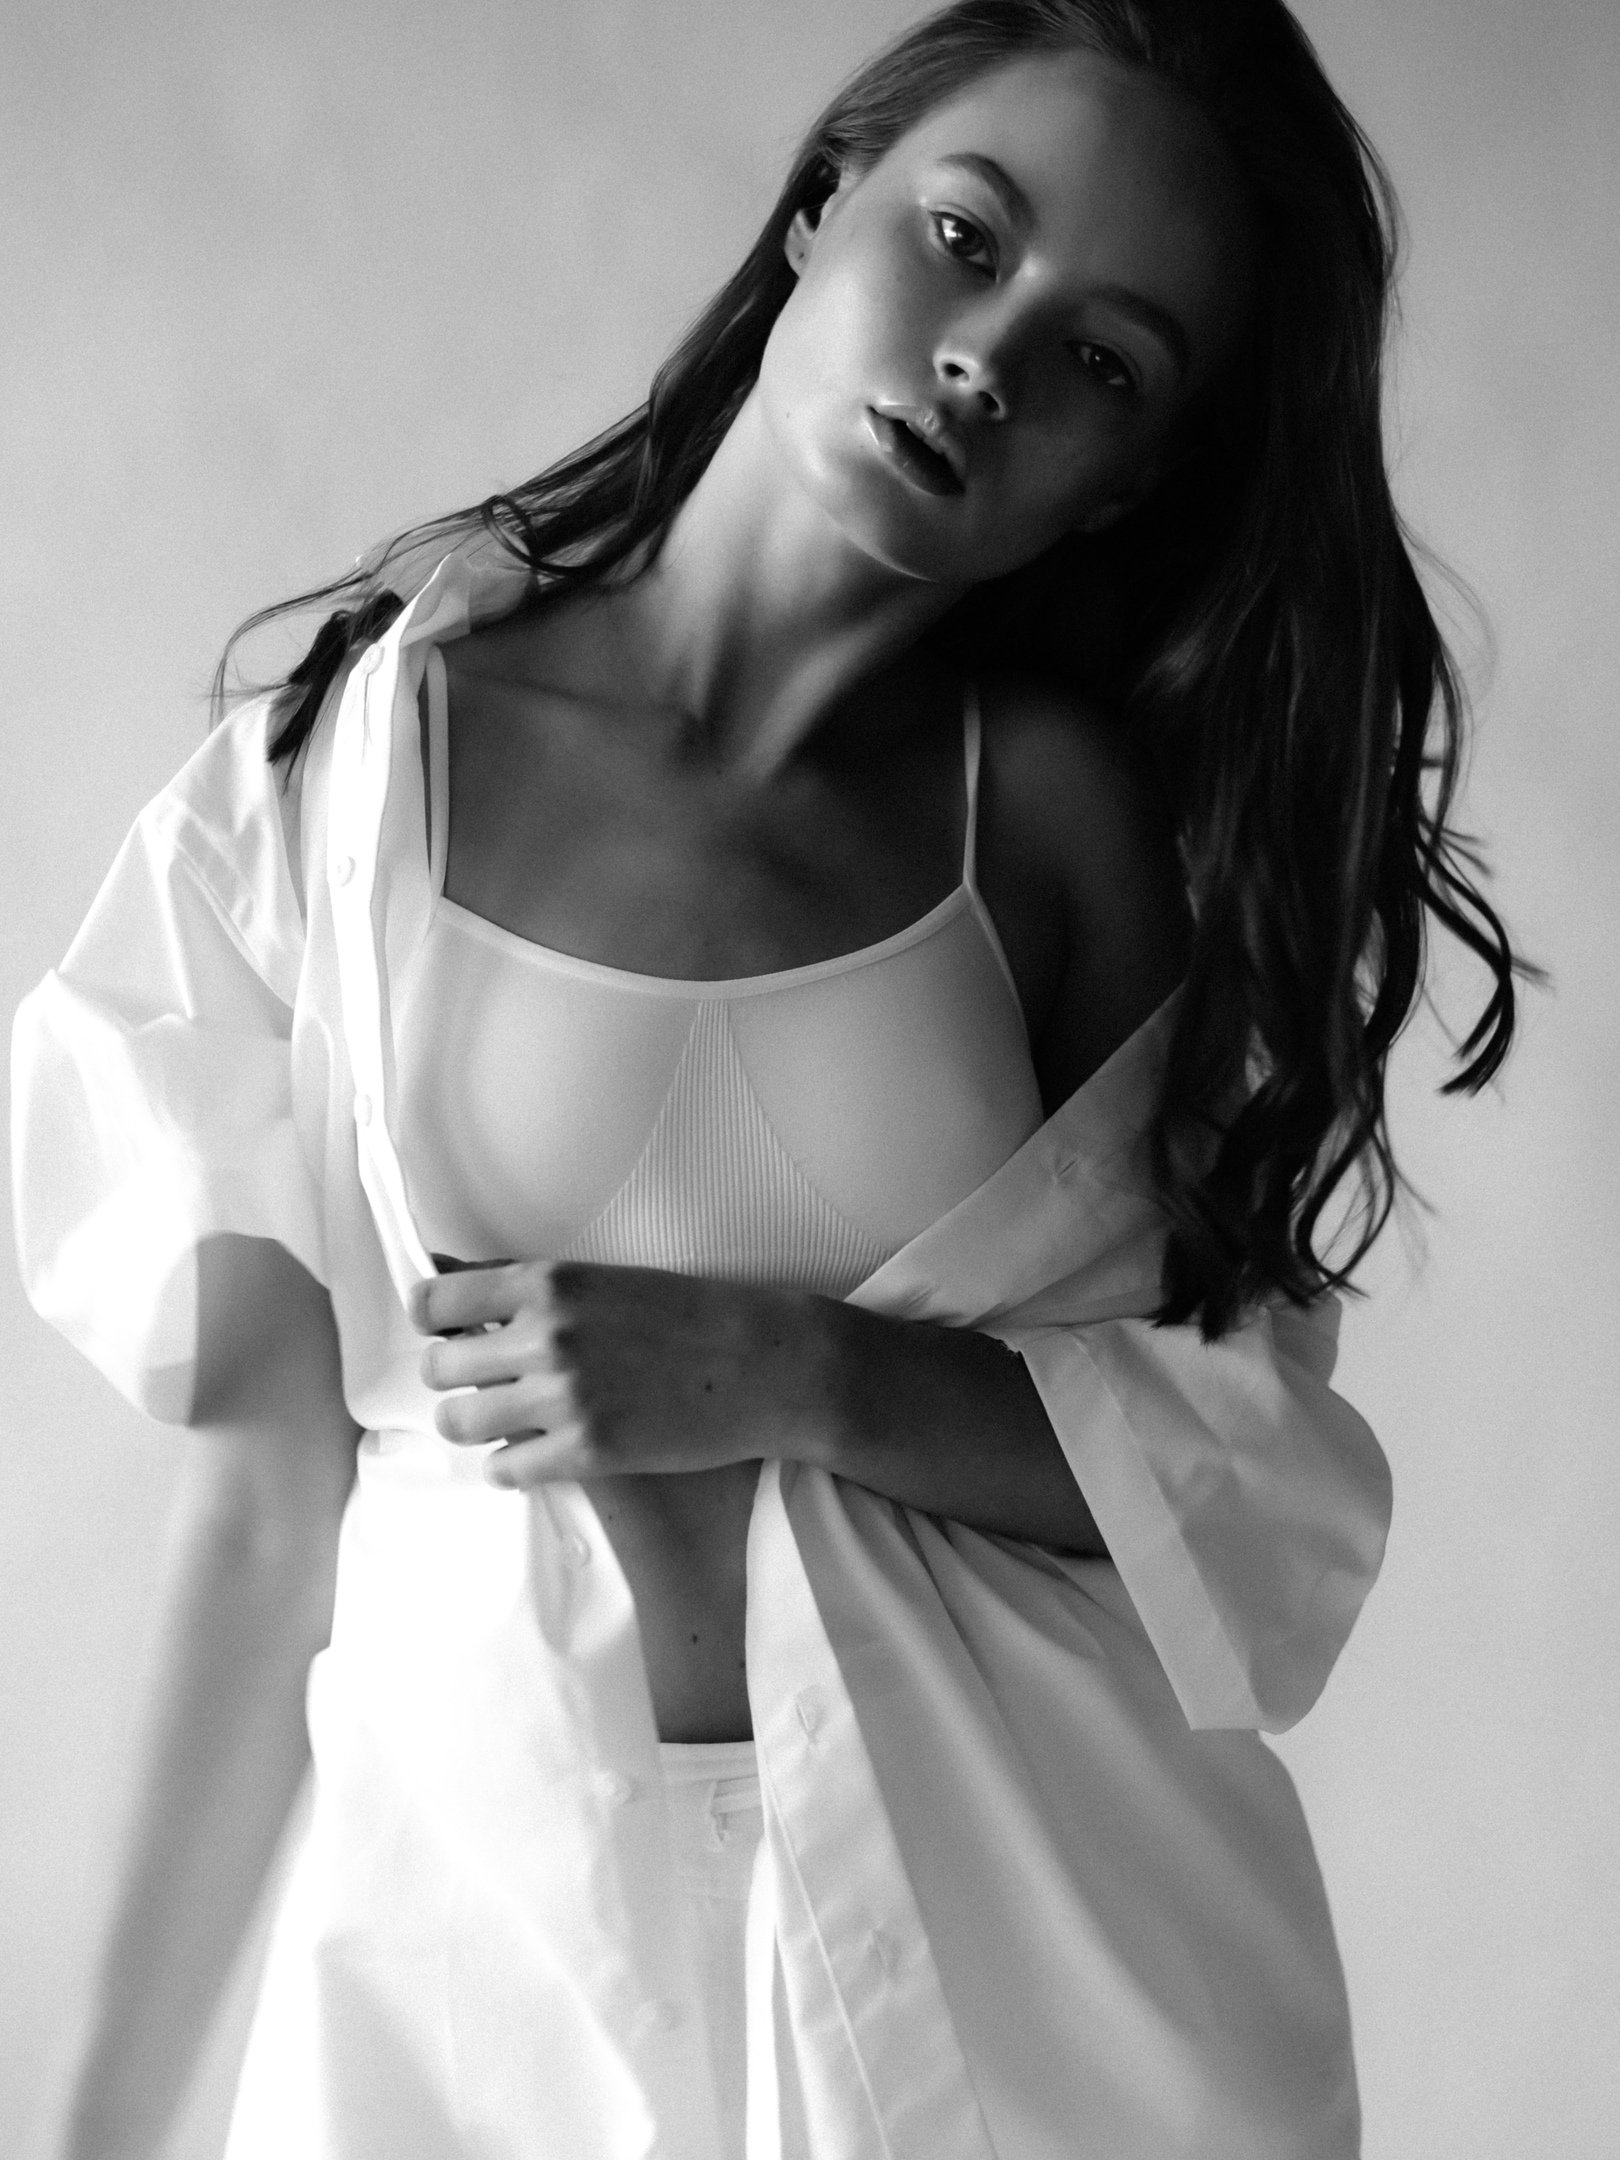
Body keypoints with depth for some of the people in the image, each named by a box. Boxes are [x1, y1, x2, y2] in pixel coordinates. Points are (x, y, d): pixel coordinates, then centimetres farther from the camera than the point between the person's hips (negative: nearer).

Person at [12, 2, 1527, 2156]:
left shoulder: (1066, 805, -3)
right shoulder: (340, 770, -4)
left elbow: (1258, 1471, -3)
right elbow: (271, 1513, -4)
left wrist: (802, 1374, -18)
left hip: (1018, 1925, 1)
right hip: (487, 1922, 0)